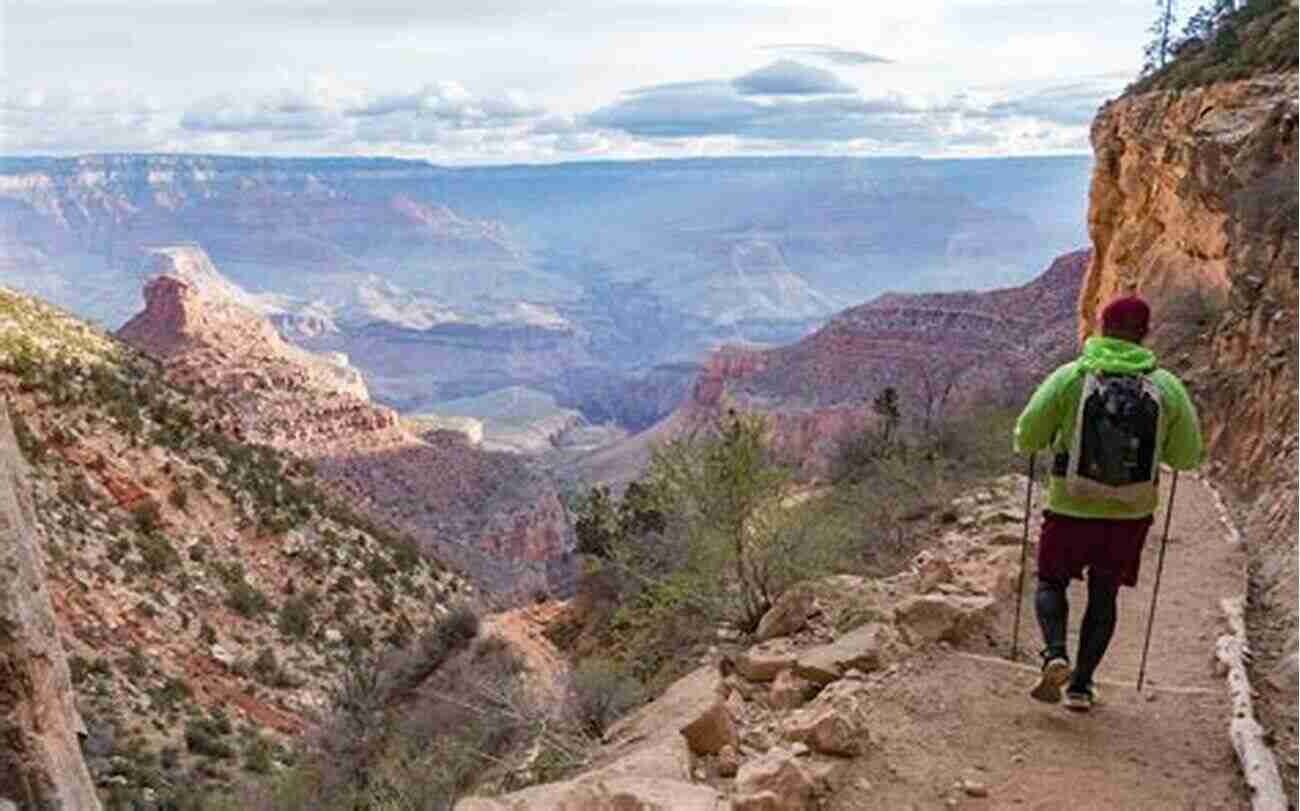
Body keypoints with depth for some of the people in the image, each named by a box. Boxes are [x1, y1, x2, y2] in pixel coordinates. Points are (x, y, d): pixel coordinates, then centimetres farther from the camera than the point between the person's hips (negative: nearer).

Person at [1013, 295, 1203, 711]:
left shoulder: (1070, 377, -10)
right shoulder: (1167, 387, -4)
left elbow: (1025, 439, -9)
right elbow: (1188, 457, 1)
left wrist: (1057, 433, 12)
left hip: (1070, 509, -2)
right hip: (1130, 515, 2)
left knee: (1051, 584, 18)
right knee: (1103, 597, 17)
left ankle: (1056, 655, -6)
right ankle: (1081, 685, 19)